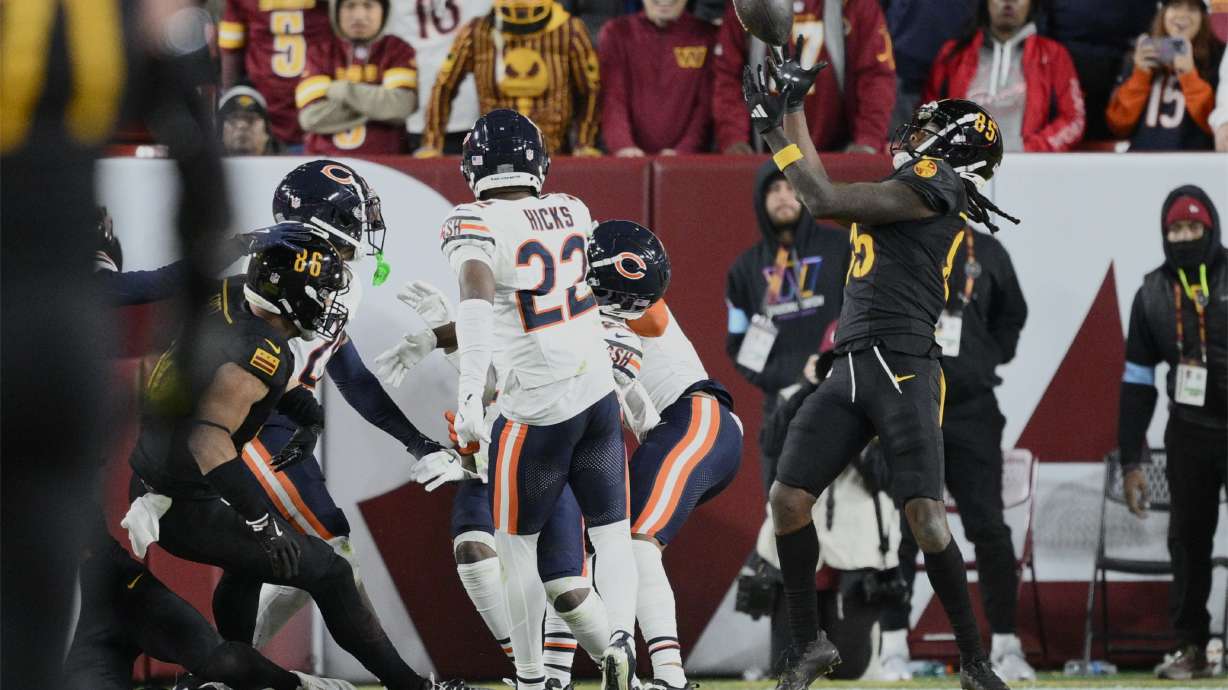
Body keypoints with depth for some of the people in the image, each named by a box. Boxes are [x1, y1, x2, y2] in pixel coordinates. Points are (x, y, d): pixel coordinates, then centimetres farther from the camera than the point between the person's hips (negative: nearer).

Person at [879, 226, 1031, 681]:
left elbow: (1012, 314, 21)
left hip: (971, 409, 1)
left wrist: (990, 360, 11)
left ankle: (1005, 645, 7)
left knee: (988, 526, -1)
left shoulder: (986, 253, 7)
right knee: (901, 528, -3)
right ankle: (893, 647, 4)